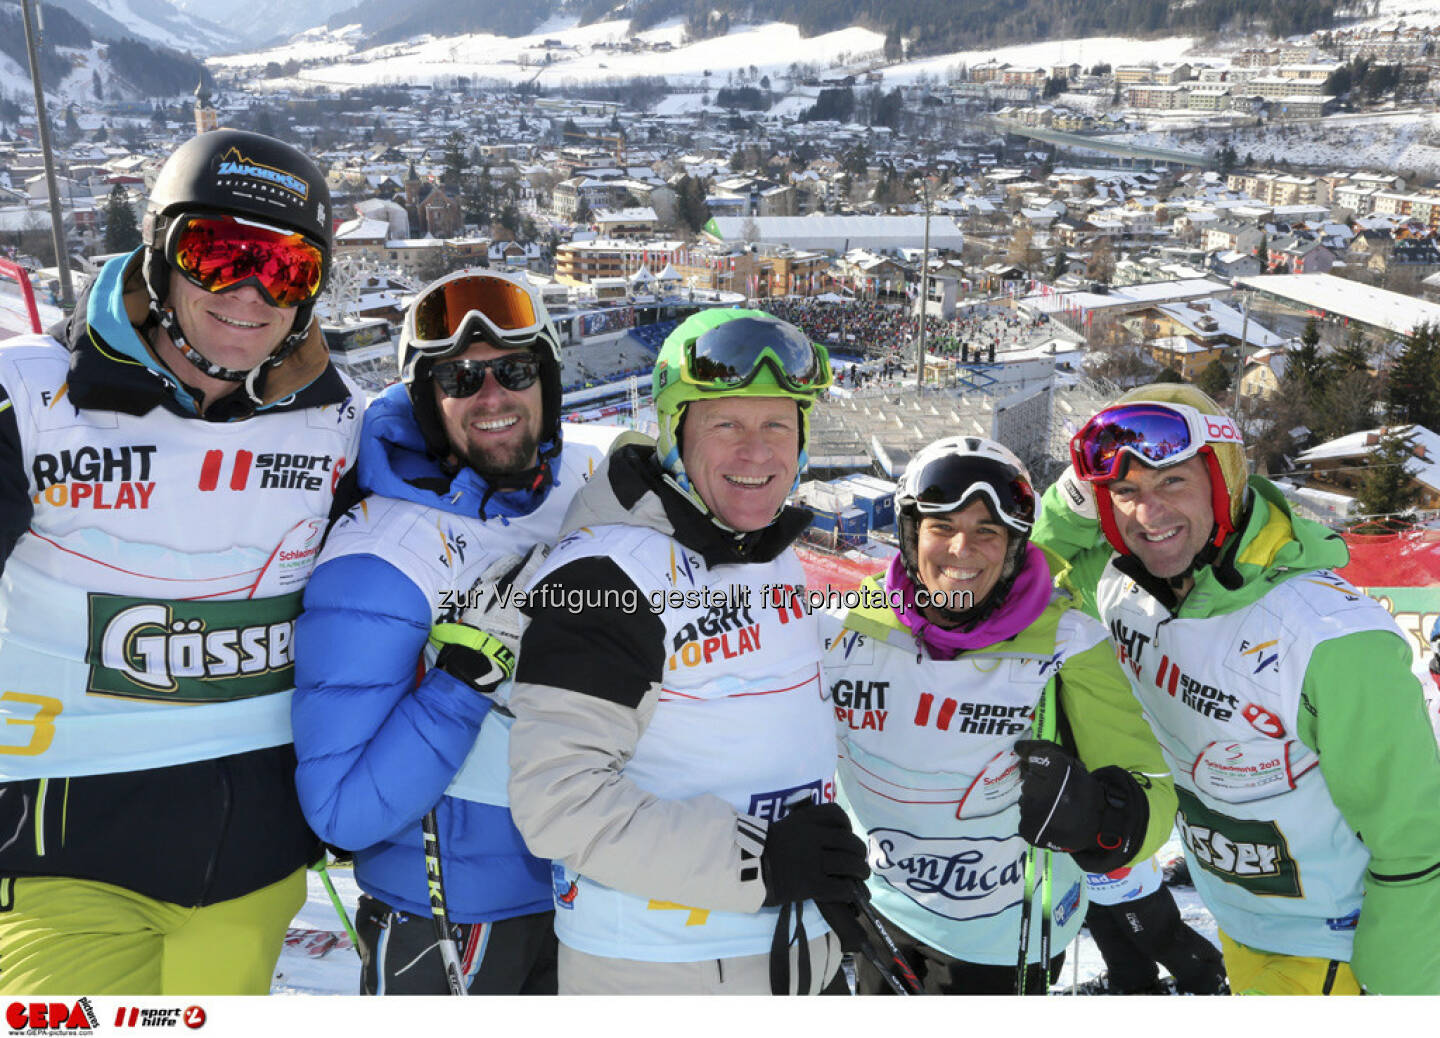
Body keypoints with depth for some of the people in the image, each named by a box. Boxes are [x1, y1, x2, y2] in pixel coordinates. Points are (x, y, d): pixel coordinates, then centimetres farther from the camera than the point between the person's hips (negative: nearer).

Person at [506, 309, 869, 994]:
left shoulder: (780, 558, 6)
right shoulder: (608, 571, -20)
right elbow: (556, 795, -25)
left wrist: (834, 876, 16)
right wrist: (754, 859, -26)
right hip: (651, 975, -7)